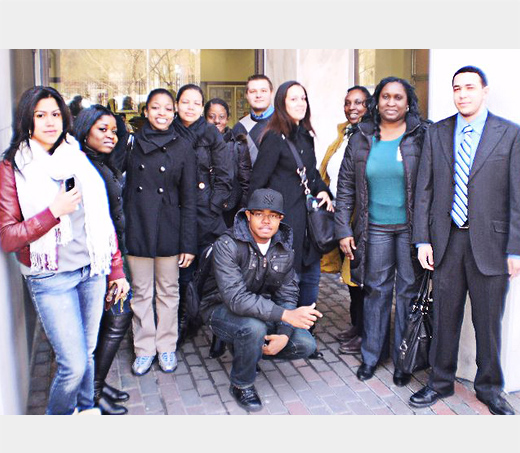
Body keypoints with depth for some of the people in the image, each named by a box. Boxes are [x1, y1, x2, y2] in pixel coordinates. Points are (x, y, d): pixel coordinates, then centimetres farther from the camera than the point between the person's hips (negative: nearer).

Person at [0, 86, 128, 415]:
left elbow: (102, 219, 12)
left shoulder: (78, 159, 10)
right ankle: (58, 415, 25)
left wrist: (117, 269, 11)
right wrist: (53, 212, -18)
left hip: (92, 270, 4)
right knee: (74, 364, -4)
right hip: (50, 278, -4)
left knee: (88, 353, 13)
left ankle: (86, 408, 36)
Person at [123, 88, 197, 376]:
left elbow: (189, 200, 0)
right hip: (137, 227, 1)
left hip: (169, 229, -1)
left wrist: (188, 244, -4)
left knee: (168, 291, 9)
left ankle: (166, 347, 25)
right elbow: (122, 189, 6)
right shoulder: (132, 143, 4)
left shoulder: (182, 148, 1)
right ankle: (144, 349, 23)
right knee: (141, 291, 8)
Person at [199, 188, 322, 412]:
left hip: (261, 310, 6)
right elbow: (236, 298, -34)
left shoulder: (284, 247, -5)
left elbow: (288, 294, -2)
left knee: (306, 345, -10)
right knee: (254, 327, -37)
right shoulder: (227, 245, -24)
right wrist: (286, 315, -41)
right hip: (221, 308, -5)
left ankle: (247, 350, 14)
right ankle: (241, 385, -7)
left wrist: (284, 334, -20)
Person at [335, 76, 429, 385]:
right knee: (376, 290, 10)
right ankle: (371, 355, 25)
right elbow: (346, 186, 7)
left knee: (408, 291, 6)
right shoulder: (361, 139, 5)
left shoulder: (422, 136, -2)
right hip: (375, 229, 2)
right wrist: (343, 230, 1)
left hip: (411, 228, -2)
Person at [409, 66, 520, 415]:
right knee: (445, 317, 11)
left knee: (489, 321, 10)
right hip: (446, 240, 2)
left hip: (489, 242, -2)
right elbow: (424, 190, 6)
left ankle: (490, 387, 30)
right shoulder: (437, 133, 7)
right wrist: (423, 239, 0)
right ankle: (441, 382, 29)